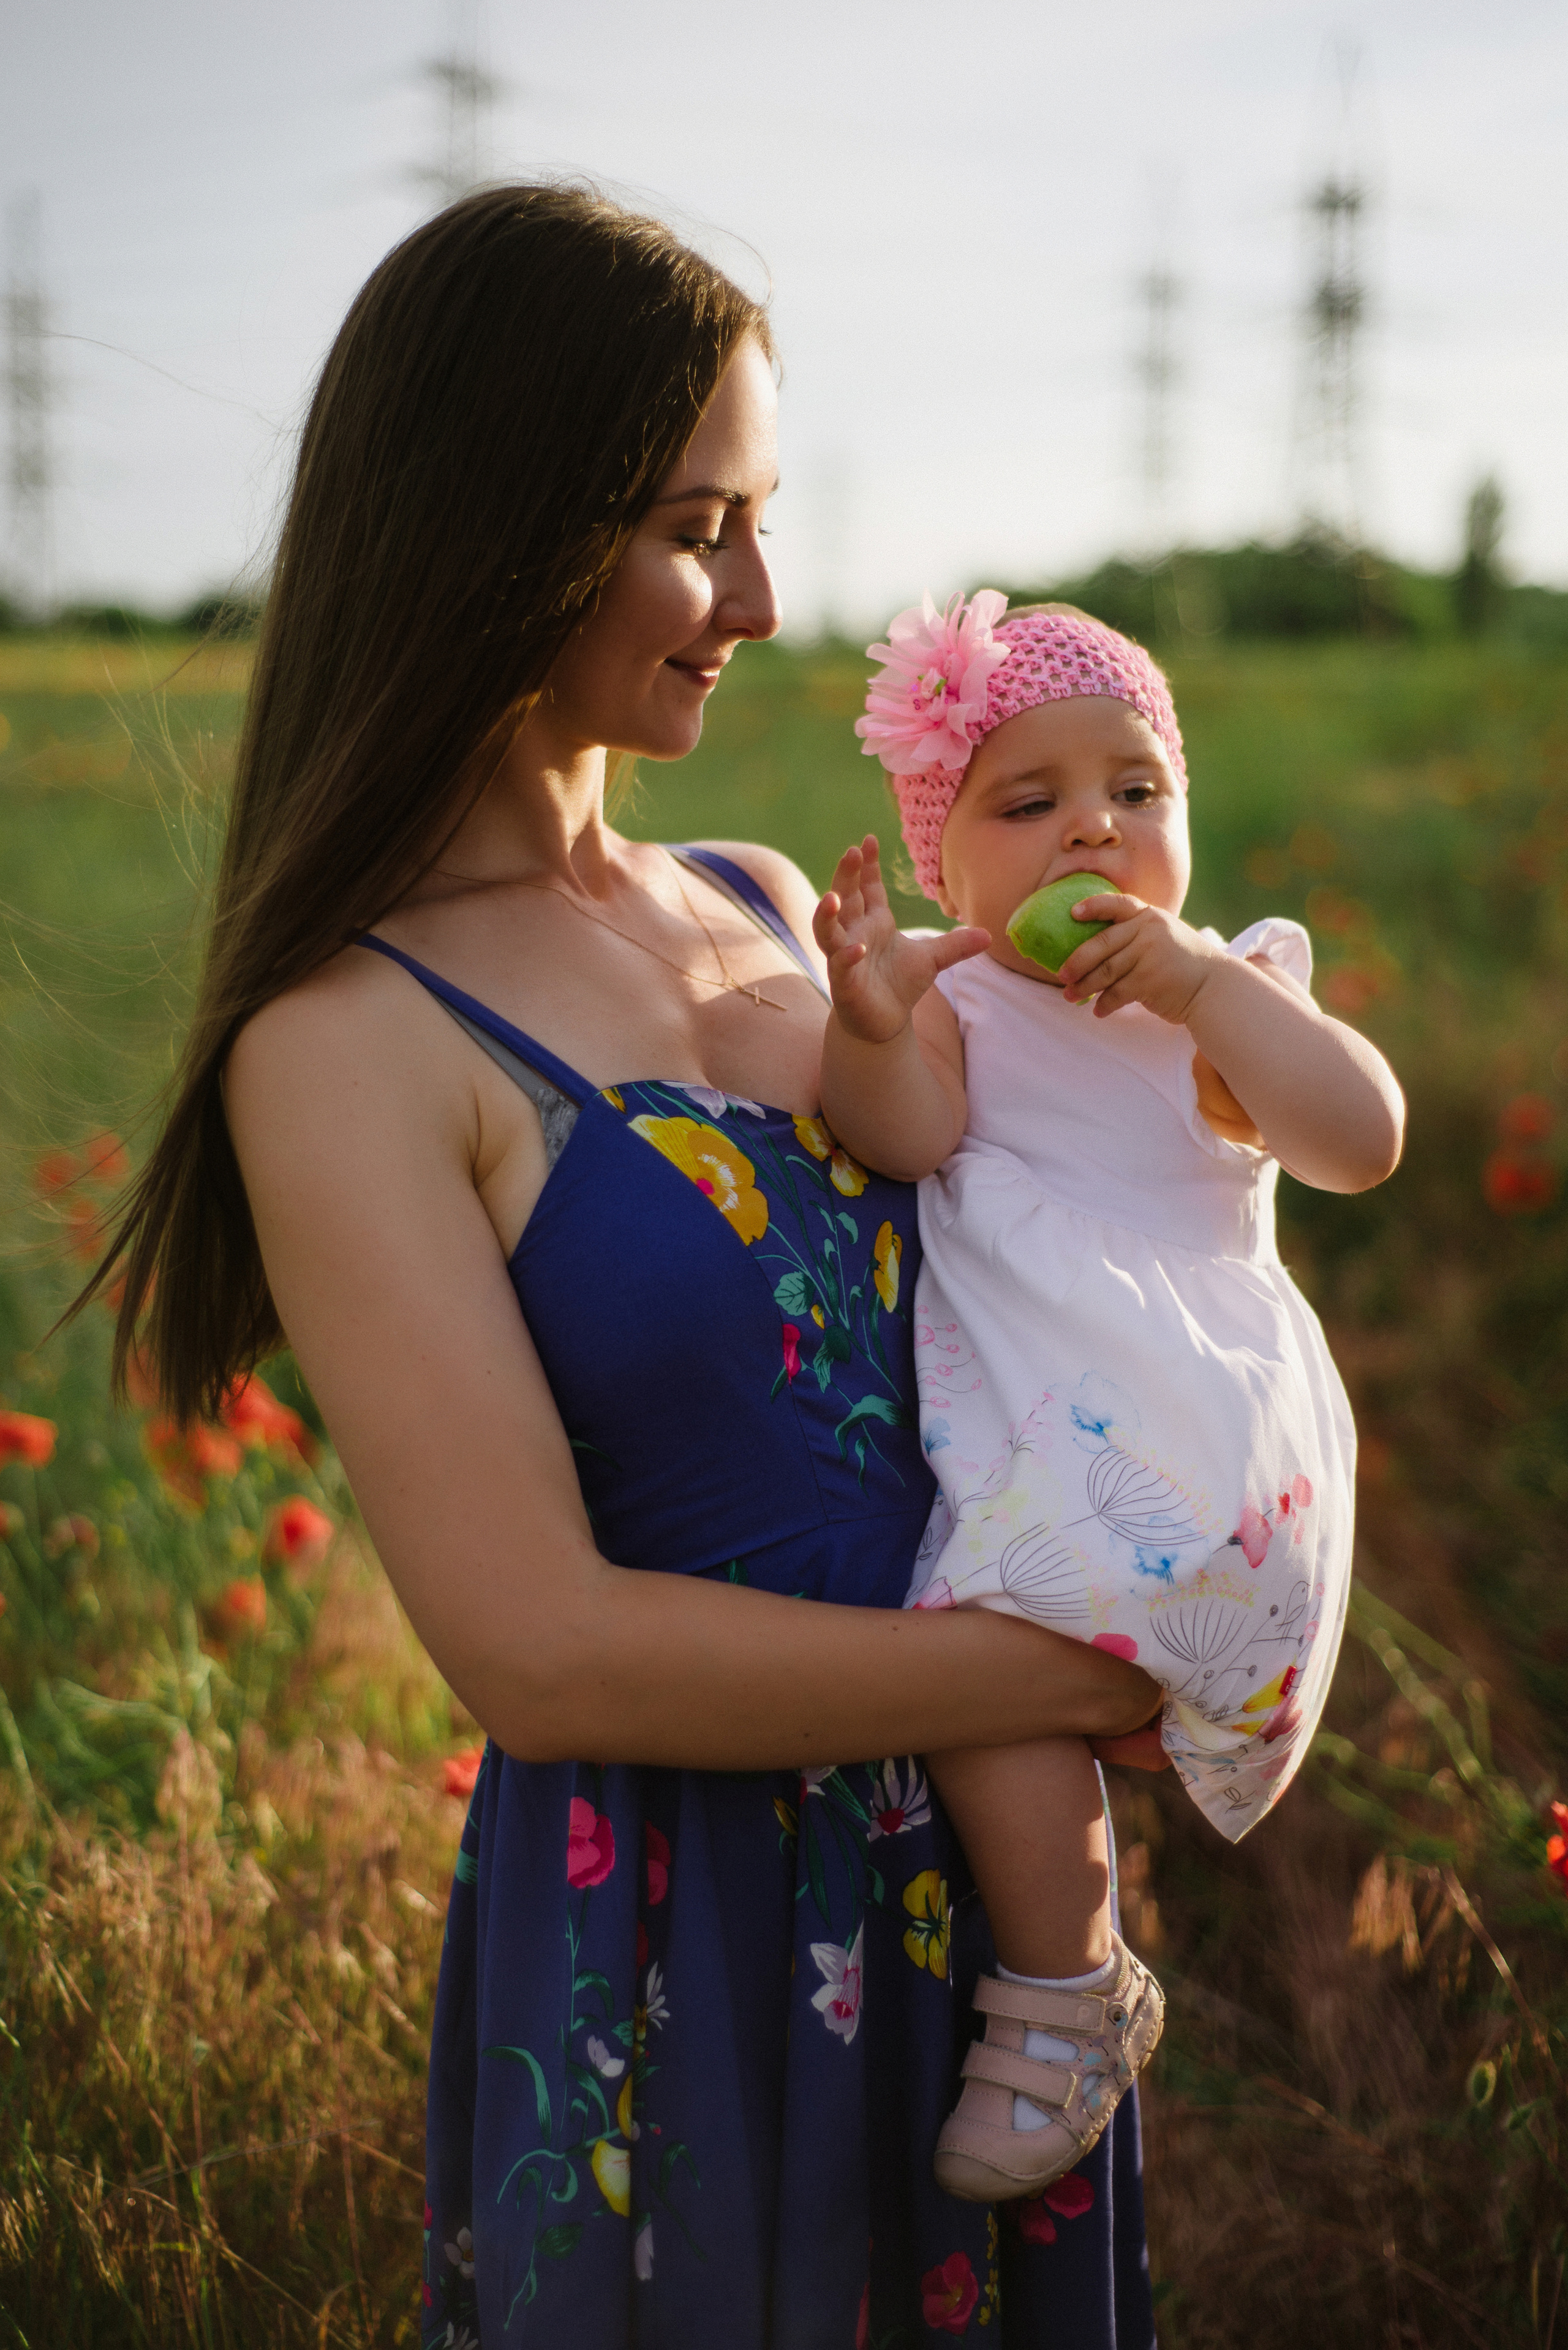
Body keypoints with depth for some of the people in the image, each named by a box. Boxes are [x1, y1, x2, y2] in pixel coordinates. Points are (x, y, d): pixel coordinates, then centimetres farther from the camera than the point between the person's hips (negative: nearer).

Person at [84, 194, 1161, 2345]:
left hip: (986, 1863, 7)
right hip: (676, 1938, -7)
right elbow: (543, 1648, -22)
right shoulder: (352, 1042, -15)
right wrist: (1087, 1679, -17)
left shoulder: (774, 913, 6)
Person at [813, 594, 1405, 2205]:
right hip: (1017, 1422, 5)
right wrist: (871, 1030, -32)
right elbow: (904, 1135, -11)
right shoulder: (953, 999, 9)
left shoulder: (1228, 1000, 6)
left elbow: (1364, 1141, -9)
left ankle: (1065, 1992, -7)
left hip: (1179, 1426, -5)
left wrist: (1204, 983, -15)